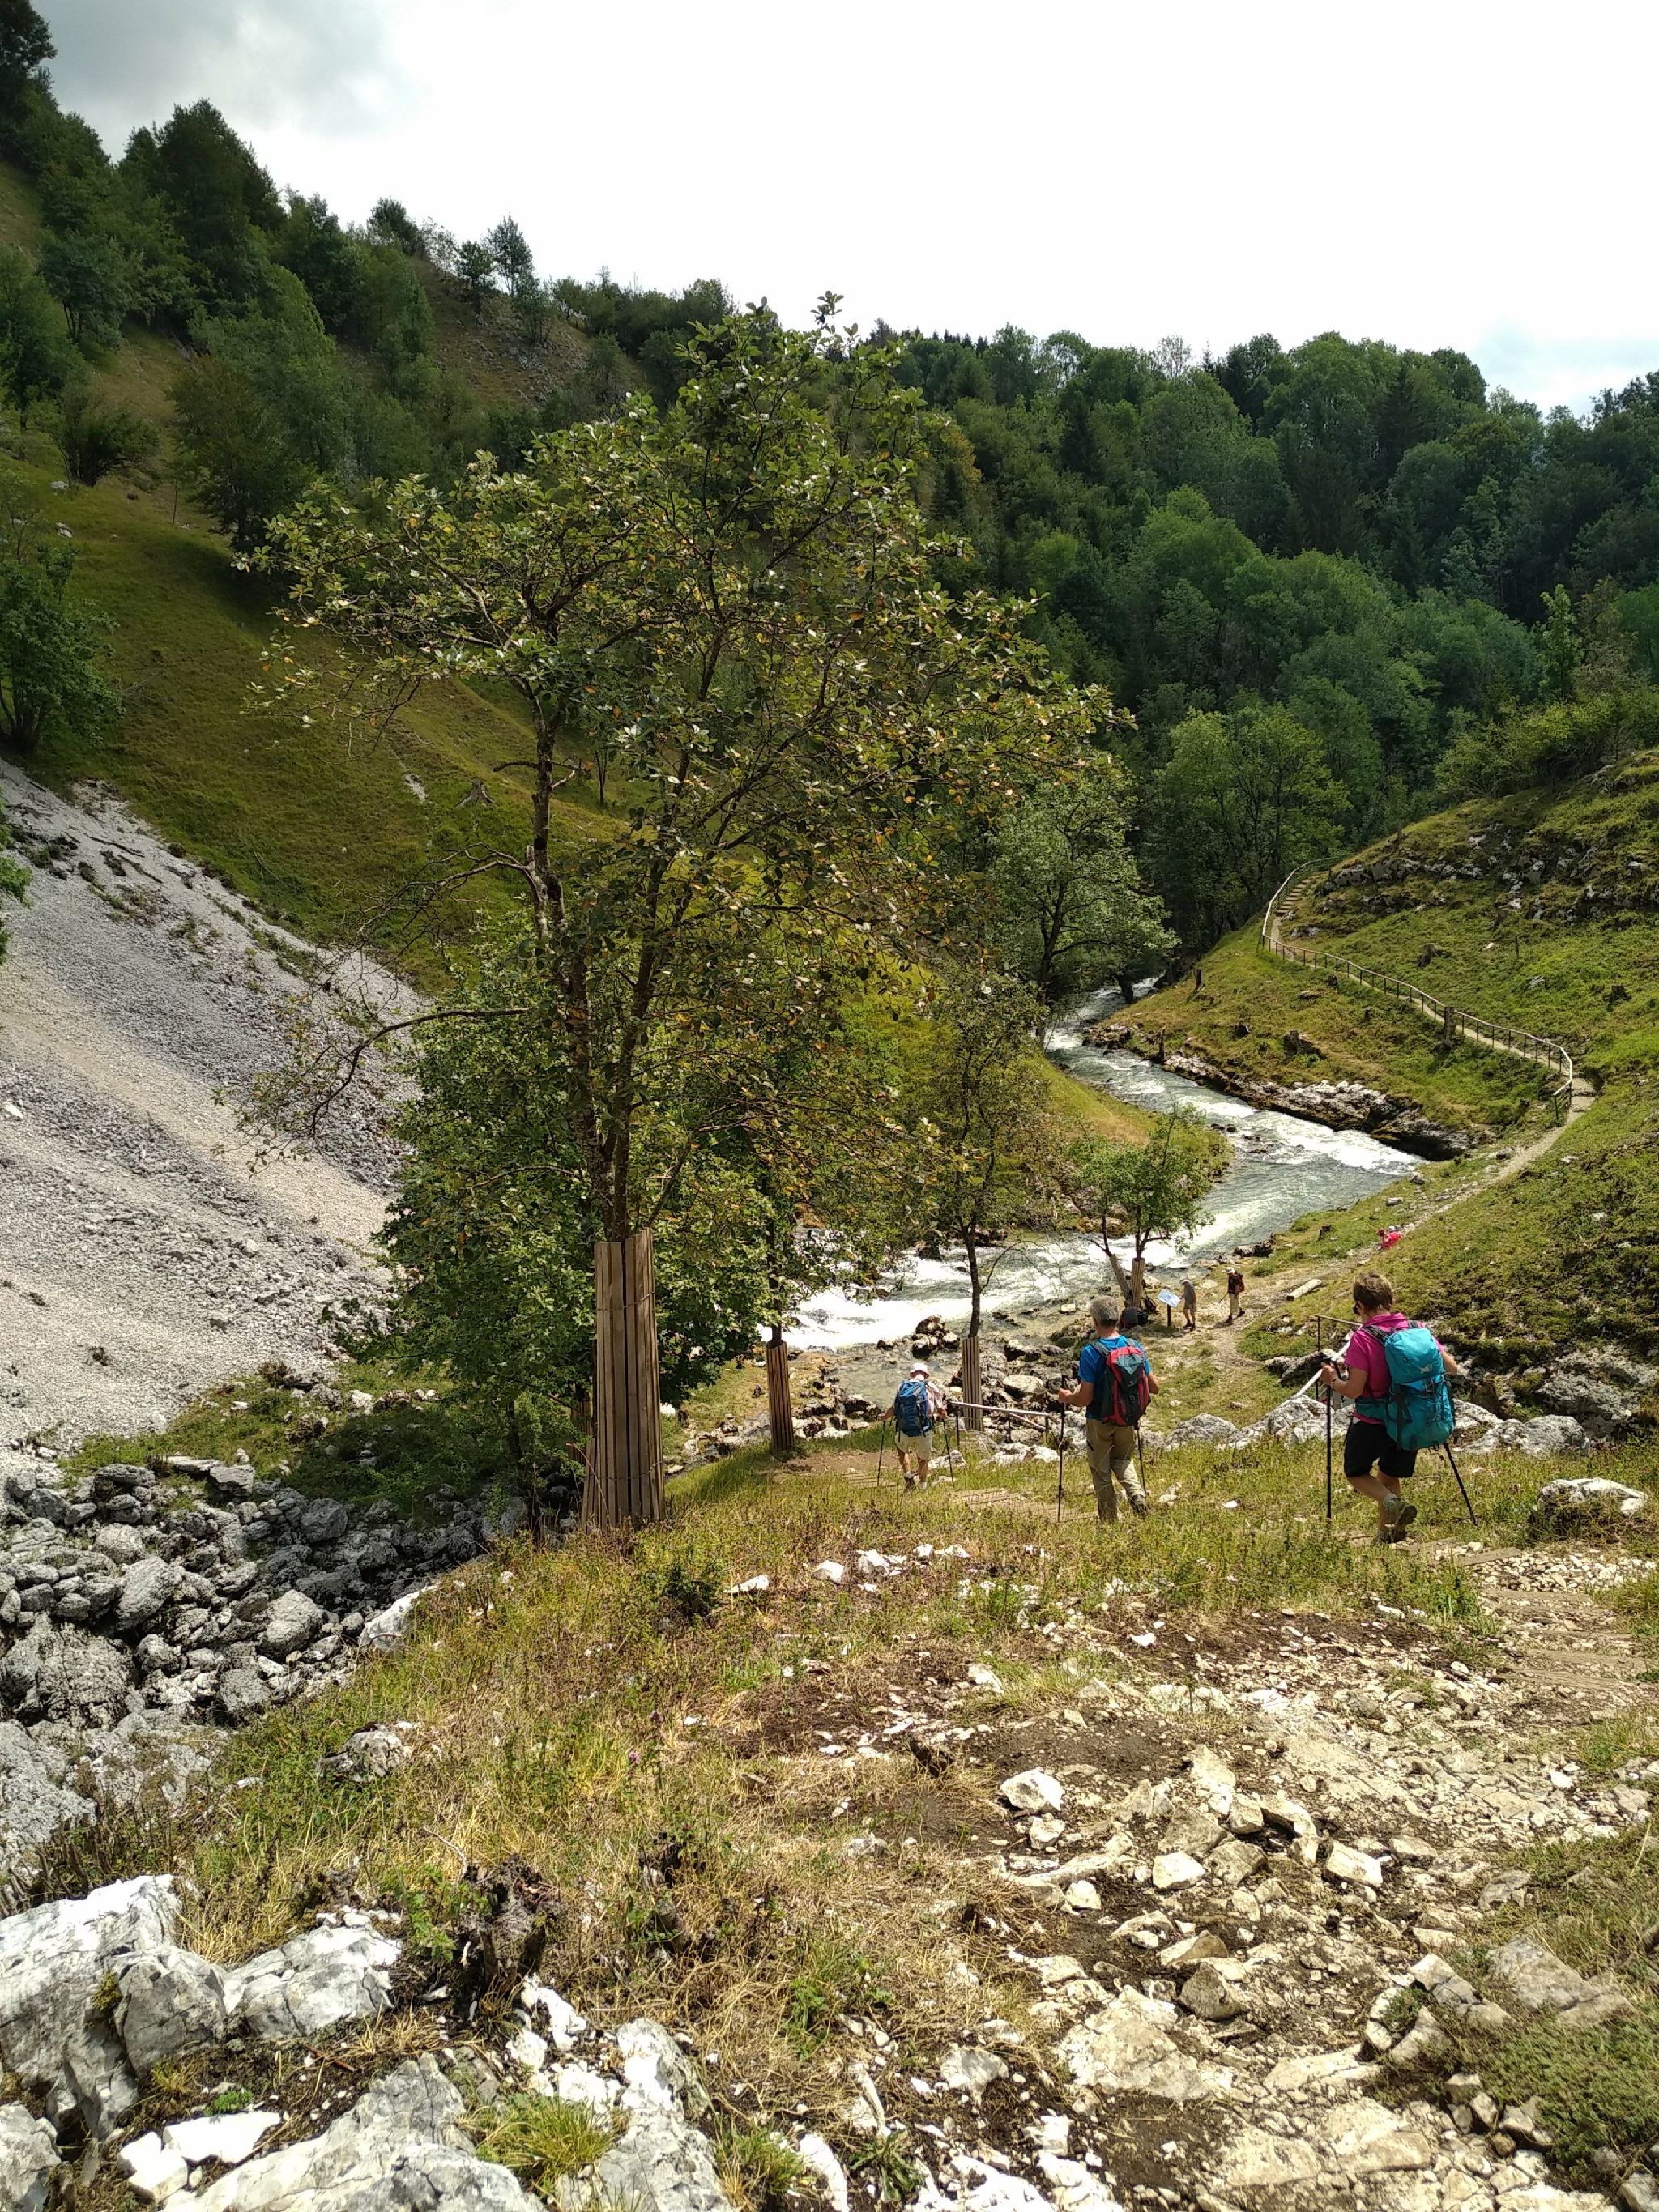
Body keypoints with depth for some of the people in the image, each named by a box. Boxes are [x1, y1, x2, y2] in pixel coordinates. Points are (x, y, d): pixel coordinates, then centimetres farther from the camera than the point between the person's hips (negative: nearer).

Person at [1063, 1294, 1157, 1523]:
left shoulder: (1091, 1352, -22)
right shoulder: (1135, 1347, -7)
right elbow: (1154, 1388, 1)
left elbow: (1085, 1398, -23)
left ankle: (1109, 1520, 21)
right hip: (1128, 1420, 4)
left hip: (1100, 1422, -4)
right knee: (1122, 1460, 27)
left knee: (1101, 1472, 15)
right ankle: (1137, 1494, 2)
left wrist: (1068, 1397, -2)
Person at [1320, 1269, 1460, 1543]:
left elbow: (1354, 1389, -23)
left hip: (1372, 1422, -5)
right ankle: (1386, 1533, 28)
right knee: (1389, 1475, 26)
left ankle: (1392, 1502, -9)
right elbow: (1451, 1368, -1)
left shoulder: (1362, 1338, -21)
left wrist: (1332, 1380, -4)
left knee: (1356, 1472, 17)